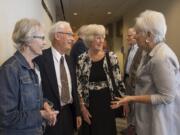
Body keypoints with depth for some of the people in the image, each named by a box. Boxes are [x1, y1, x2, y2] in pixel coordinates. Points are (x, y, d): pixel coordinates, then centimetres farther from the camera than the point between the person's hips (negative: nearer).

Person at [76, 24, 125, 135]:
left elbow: (118, 80, 1)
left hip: (107, 104, 1)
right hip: (90, 105, 0)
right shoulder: (82, 59, -4)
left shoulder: (111, 57, -2)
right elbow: (78, 85, -1)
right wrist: (82, 107, -5)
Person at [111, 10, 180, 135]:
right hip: (150, 114, 8)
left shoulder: (162, 57, -25)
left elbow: (166, 97, -25)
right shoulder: (150, 52, 5)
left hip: (160, 119, -8)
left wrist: (132, 98, -23)